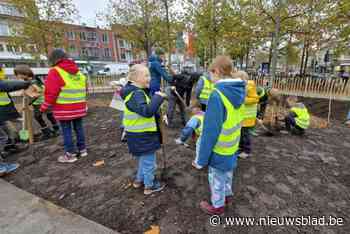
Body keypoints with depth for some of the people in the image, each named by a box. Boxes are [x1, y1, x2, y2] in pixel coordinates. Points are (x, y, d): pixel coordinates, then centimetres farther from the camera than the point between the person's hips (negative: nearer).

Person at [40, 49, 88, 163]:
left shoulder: (55, 71, -9)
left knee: (66, 131, 3)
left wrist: (44, 107, -1)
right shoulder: (79, 72, 10)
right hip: (79, 107, 6)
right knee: (79, 128, 14)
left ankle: (70, 154, 11)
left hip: (64, 108, -6)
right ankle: (82, 149, 23)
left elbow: (51, 92, -13)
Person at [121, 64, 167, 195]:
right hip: (142, 135, -11)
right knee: (149, 161, 8)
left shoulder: (136, 91, 10)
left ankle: (139, 180, 45)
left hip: (141, 133, 11)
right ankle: (149, 186, 28)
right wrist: (158, 97, -29)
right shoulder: (136, 94, -24)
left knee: (143, 159, 27)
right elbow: (147, 111, -38)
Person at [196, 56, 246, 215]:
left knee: (217, 177, 15)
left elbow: (211, 130, -26)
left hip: (219, 148, -7)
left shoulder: (217, 95, -27)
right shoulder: (239, 92, -2)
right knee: (227, 172, 28)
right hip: (233, 144, 8)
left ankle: (217, 206, 37)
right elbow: (234, 120, 7)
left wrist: (203, 156, -16)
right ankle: (227, 194, 51)